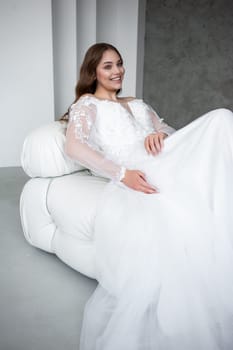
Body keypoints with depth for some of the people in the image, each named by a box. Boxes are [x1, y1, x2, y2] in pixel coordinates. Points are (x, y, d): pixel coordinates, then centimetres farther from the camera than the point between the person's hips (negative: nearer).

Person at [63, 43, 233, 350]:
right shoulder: (87, 103, 17)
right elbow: (74, 147, -4)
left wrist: (161, 134, -1)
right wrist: (121, 174, -17)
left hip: (164, 164, 6)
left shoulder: (138, 104, 37)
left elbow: (172, 133, 26)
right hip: (132, 176, -6)